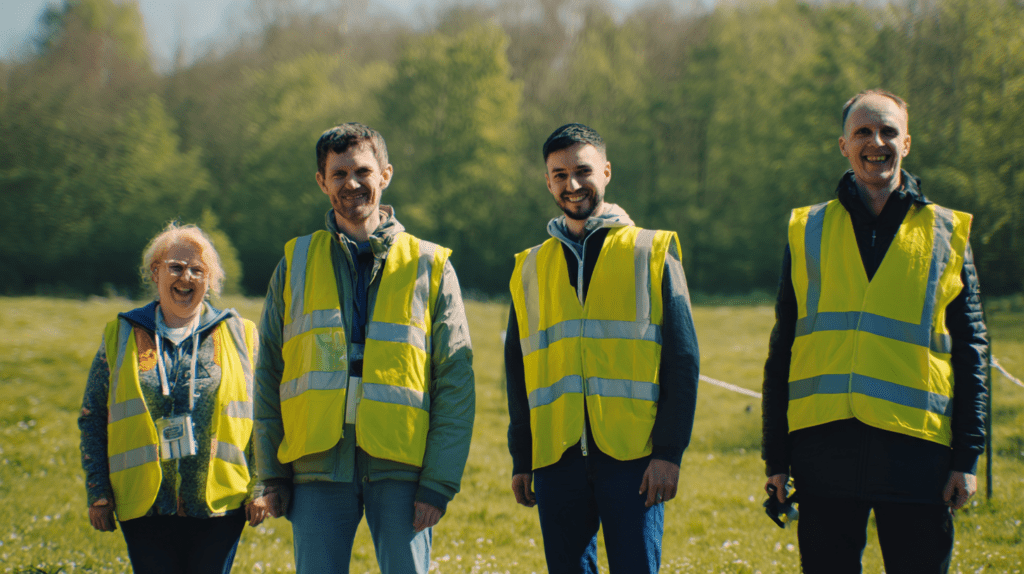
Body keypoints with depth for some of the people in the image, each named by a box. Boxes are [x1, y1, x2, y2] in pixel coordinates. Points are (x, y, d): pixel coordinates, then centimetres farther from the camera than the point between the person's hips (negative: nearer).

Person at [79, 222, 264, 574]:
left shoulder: (239, 335, 8)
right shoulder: (121, 336, 9)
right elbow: (92, 418, 10)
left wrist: (259, 489, -1)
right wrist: (98, 494, 3)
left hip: (219, 505, 0)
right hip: (146, 506, 0)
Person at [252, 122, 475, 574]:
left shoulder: (429, 266, 7)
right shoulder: (296, 264, 12)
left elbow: (456, 382, 2)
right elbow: (268, 373, 12)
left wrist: (439, 482, -7)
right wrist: (272, 473, 3)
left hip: (399, 469, -1)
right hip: (319, 468, 1)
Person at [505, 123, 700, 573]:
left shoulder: (652, 253, 5)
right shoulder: (530, 269, 14)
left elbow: (682, 358, 0)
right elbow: (518, 368, 18)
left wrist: (669, 451, -8)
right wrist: (520, 460, 11)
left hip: (632, 458, -3)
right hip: (556, 457, 3)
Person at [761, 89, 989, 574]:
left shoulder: (946, 234, 10)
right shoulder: (806, 231, 11)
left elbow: (970, 351, 8)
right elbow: (782, 351, 12)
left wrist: (967, 457, 1)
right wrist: (776, 458, 7)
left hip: (916, 447, -1)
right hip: (824, 444, 1)